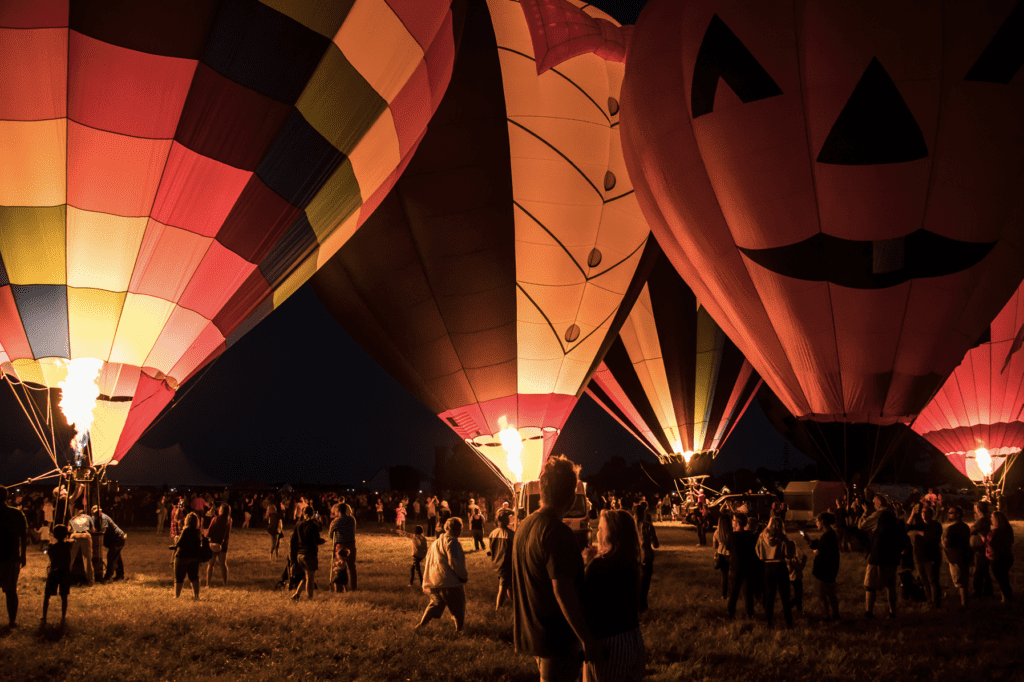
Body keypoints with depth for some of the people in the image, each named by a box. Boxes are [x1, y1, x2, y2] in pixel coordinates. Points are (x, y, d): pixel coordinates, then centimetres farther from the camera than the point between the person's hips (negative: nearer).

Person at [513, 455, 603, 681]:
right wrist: (587, 640, -22)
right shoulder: (557, 532, -22)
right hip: (556, 637, -9)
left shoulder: (523, 526, 6)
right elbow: (563, 591, -26)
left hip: (530, 633, 9)